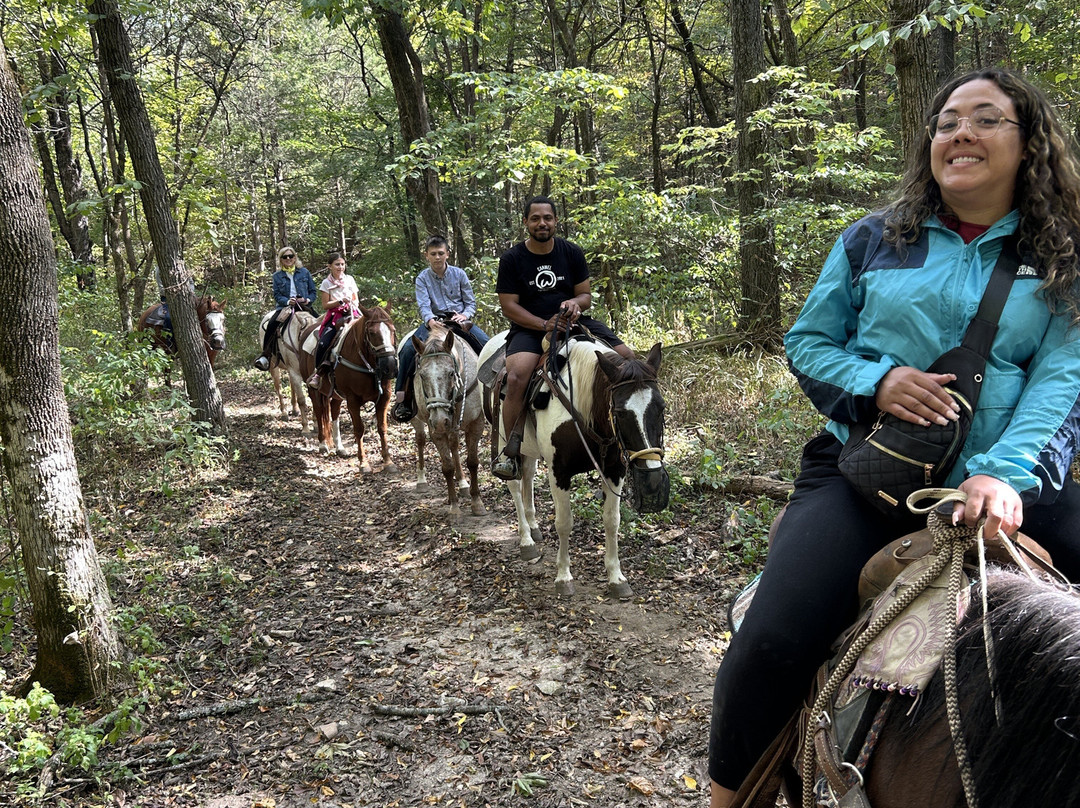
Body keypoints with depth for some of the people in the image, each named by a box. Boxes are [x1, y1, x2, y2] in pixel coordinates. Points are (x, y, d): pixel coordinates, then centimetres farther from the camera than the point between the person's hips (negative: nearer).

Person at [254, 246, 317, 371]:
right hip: (284, 306, 0)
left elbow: (313, 291, 12)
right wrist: (288, 301, -18)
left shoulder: (304, 272, 12)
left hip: (304, 305, 0)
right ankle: (265, 354, -20)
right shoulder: (277, 276, 11)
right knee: (272, 323, -26)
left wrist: (308, 300, -10)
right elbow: (277, 295, 2)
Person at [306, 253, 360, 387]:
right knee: (323, 343, -21)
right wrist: (341, 301, -13)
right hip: (335, 316, -2)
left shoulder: (349, 279, 14)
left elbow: (356, 299, 18)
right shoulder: (326, 283, 5)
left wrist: (353, 305, -4)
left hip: (351, 314, 2)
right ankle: (319, 371, -4)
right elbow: (325, 305, 1)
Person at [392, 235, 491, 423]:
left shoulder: (459, 274, 5)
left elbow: (471, 302, 7)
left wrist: (464, 315, -16)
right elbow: (423, 305, -9)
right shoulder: (422, 278, 4)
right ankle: (402, 397, -20)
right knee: (408, 349, -26)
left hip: (460, 320, 1)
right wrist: (430, 320, -31)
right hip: (434, 321, 0)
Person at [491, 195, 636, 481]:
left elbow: (586, 295, 9)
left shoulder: (572, 252, 5)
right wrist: (545, 325, -19)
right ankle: (511, 453, -19)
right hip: (529, 327, -3)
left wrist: (575, 303, -17)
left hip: (572, 322, 3)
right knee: (516, 377, -33)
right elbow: (508, 306, -6)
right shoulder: (512, 259, -3)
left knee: (626, 357, -13)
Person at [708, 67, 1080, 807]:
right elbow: (807, 342, 12)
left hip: (1010, 483, 2)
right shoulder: (875, 241, 9)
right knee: (772, 645, -20)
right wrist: (874, 381, -10)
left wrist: (1004, 471, -22)